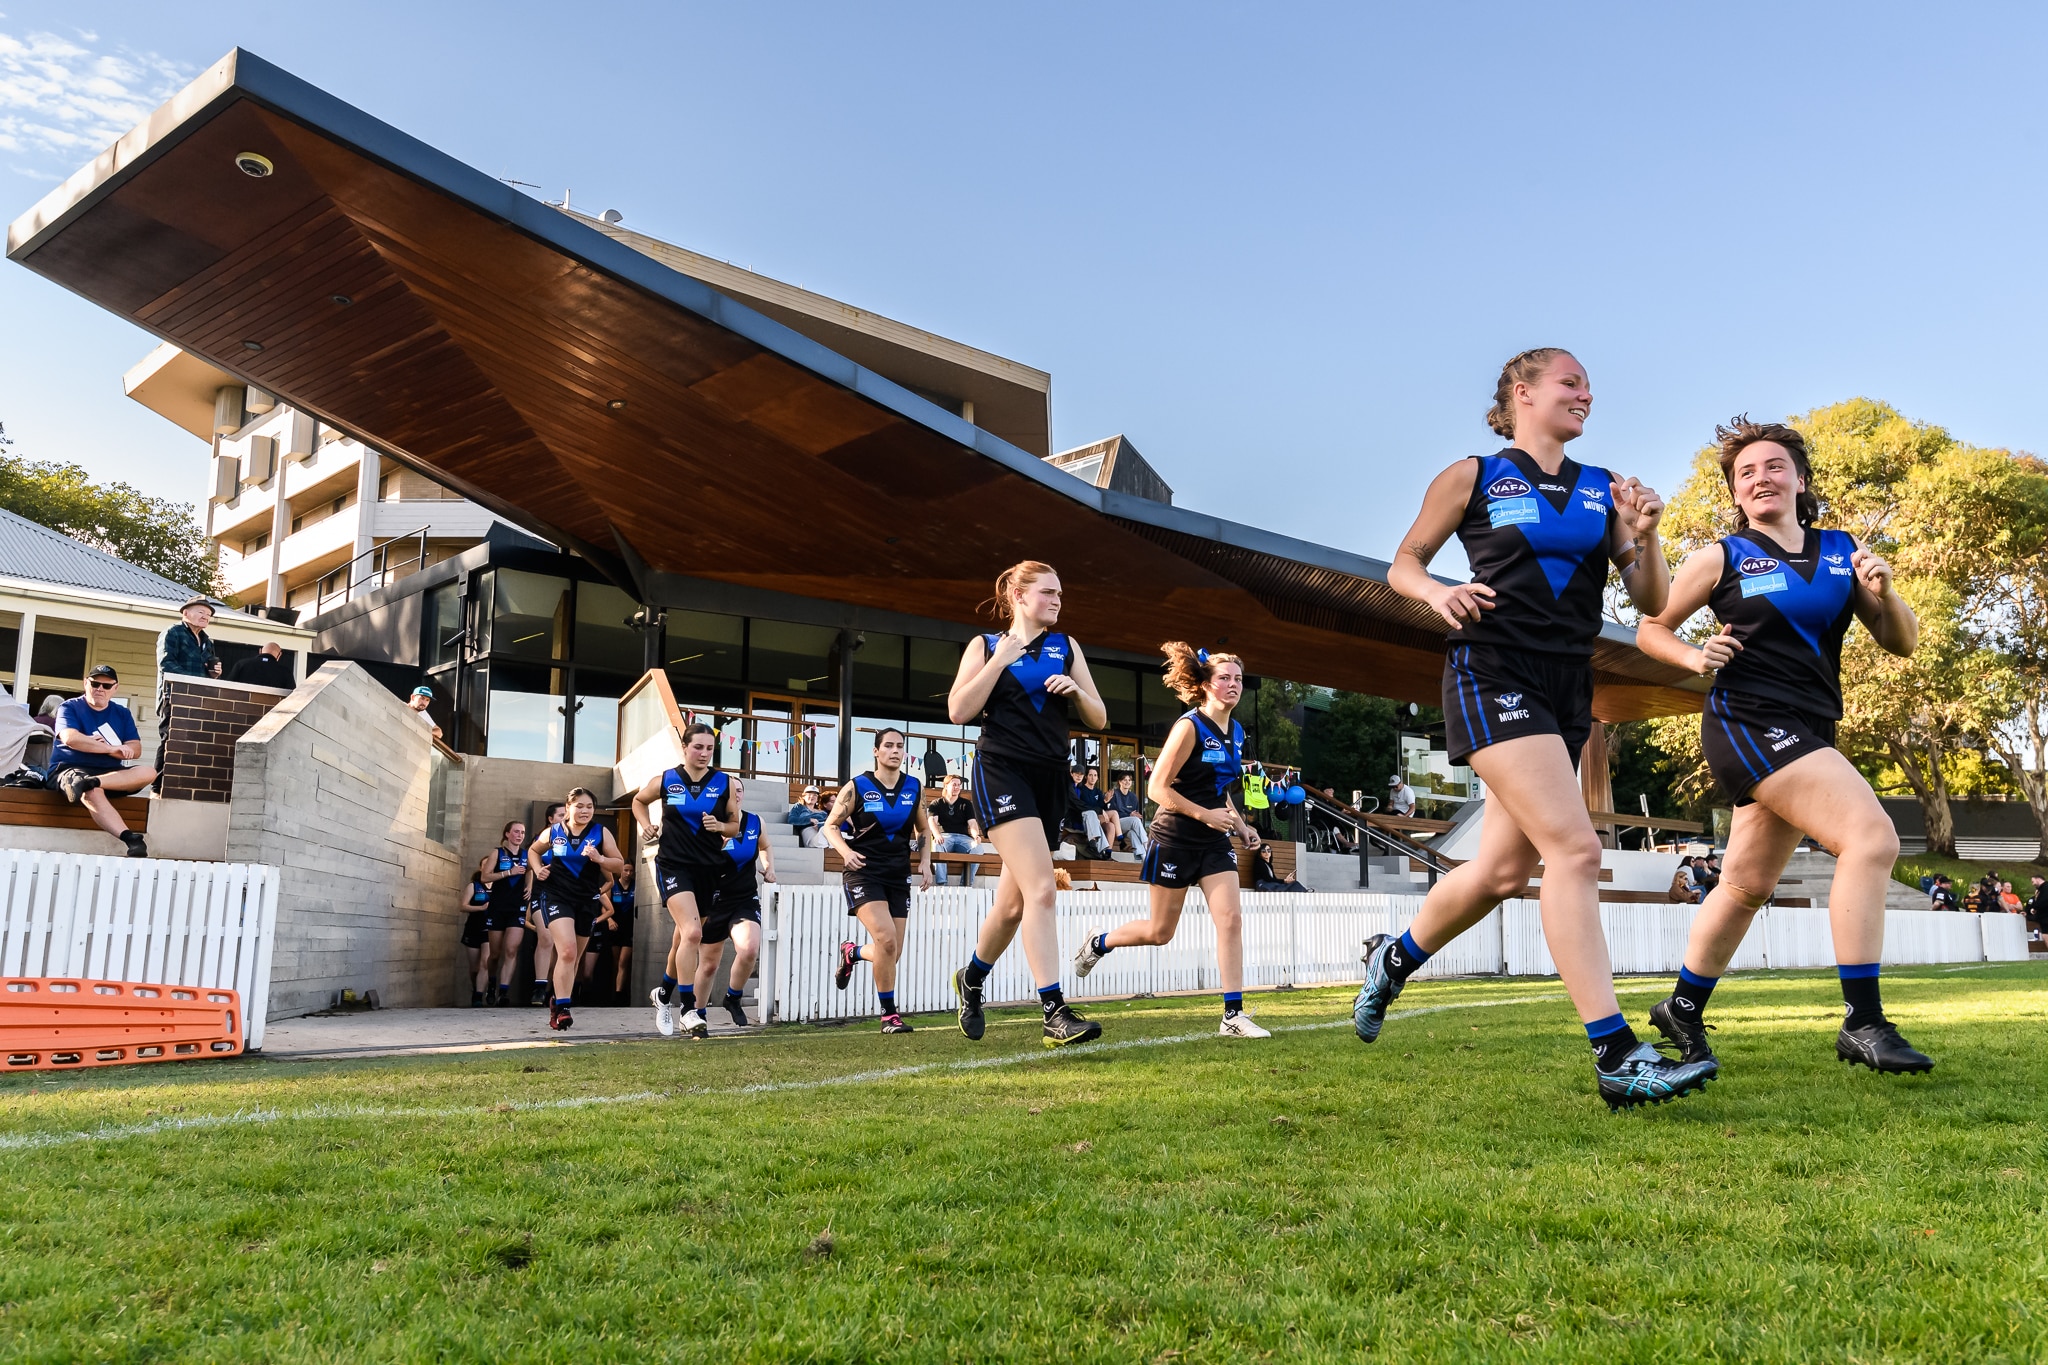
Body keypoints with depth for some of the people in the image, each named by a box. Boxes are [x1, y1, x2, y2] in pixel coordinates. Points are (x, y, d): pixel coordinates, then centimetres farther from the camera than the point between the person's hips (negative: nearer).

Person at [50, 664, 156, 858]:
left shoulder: (122, 713, 15)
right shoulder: (69, 708, 5)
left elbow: (135, 750, 2)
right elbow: (70, 738, -16)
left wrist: (98, 745, -14)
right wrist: (111, 748, -18)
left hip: (110, 772, 5)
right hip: (70, 769, -4)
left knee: (148, 772, -23)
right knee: (92, 793, -39)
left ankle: (91, 782, -41)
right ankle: (130, 839, -56)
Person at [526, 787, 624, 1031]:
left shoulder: (601, 833, -1)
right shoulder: (553, 832, 2)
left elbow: (620, 866, -1)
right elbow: (533, 851, 21)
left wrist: (599, 859, -20)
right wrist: (538, 869, 2)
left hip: (586, 901, 2)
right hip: (556, 897, -2)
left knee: (573, 959, 13)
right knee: (567, 951, -22)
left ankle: (557, 1006, 31)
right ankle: (561, 1009, -18)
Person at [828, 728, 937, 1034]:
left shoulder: (914, 788, 6)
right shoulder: (857, 787, -5)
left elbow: (924, 829, 18)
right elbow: (830, 826, 0)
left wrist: (925, 862, 3)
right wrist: (846, 851, -19)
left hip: (899, 876, 5)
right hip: (864, 873, -5)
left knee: (892, 952, 4)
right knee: (886, 939, -23)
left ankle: (852, 953, 39)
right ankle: (889, 1015, -8)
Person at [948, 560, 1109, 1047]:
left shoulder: (1065, 646, 14)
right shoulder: (986, 646, 5)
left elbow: (1099, 719, 13)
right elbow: (959, 711, -8)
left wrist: (1076, 690, -7)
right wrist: (1001, 660, -11)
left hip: (1051, 777, 5)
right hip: (1002, 770, -5)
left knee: (1013, 904, 11)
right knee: (1041, 889, -22)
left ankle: (972, 979, 37)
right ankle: (1055, 1013, -23)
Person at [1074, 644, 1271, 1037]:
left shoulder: (1236, 732, 8)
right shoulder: (1189, 727, -15)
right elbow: (1157, 788, -18)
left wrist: (1241, 825, 8)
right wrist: (1205, 814, -24)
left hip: (1215, 842, 6)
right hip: (1175, 839, -6)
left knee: (1231, 918, -9)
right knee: (1160, 932, 5)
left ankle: (1233, 1015, -6)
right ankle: (1097, 945, 33)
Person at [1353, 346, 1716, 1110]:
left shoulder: (1603, 490, 14)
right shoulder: (1472, 477, 4)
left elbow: (1652, 604, 11)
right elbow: (1403, 564, 9)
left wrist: (1642, 534, -7)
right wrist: (1437, 591, -13)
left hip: (1567, 688, 6)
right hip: (1493, 672, -6)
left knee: (1504, 869, 8)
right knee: (1574, 849, -20)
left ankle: (1393, 960, 33)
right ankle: (1616, 1059, -19)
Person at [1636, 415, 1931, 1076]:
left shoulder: (1843, 551, 12)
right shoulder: (1721, 558, 0)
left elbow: (1903, 642, 11)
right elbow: (1651, 629, 6)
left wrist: (1883, 594, -8)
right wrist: (1693, 658, -13)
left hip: (1808, 734, 6)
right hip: (1750, 720, -6)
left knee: (1748, 884, 13)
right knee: (1872, 837, -21)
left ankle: (1683, 1009, 28)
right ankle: (1863, 1022, -16)